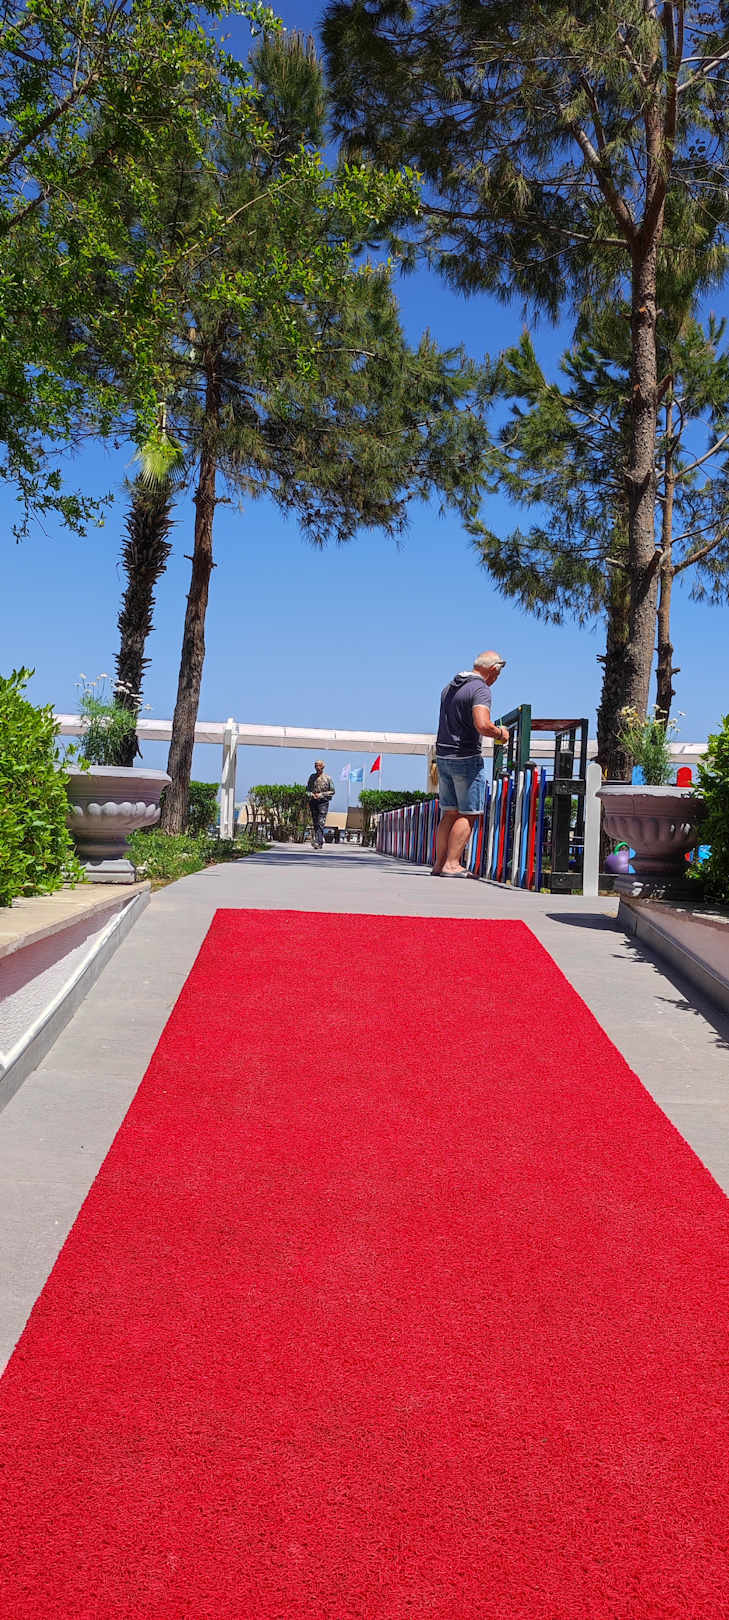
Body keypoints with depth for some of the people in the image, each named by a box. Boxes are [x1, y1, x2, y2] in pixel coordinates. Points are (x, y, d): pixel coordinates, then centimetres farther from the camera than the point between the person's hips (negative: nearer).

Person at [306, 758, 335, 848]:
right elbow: (307, 789, 18)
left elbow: (332, 791, 2)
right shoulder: (312, 777, 12)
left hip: (323, 802, -4)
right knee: (315, 823, 7)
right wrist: (311, 795, -4)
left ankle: (318, 842, -21)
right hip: (313, 802, 4)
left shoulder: (327, 778, 1)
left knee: (320, 823, -14)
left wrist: (321, 795, -10)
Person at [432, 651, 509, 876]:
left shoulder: (450, 686, 15)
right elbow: (483, 725, -26)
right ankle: (451, 864, -6)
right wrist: (500, 733, -8)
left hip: (443, 755, 8)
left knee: (450, 813, 12)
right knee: (468, 814, -2)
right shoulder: (480, 689, -13)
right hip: (467, 758, -8)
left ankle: (439, 864, 11)